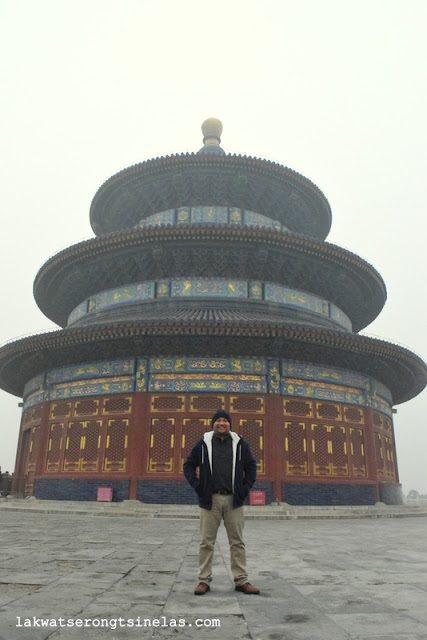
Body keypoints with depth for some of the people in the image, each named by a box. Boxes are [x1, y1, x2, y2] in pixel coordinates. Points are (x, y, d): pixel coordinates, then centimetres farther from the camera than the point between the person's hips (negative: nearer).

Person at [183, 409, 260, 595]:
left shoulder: (240, 443, 6)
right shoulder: (203, 443, 2)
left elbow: (251, 466, 13)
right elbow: (188, 465, 9)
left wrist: (246, 487, 2)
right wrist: (197, 486, -3)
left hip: (234, 500, 1)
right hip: (210, 500, -1)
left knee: (237, 542, 7)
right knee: (207, 542, 5)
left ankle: (241, 580, 16)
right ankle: (204, 580, 15)